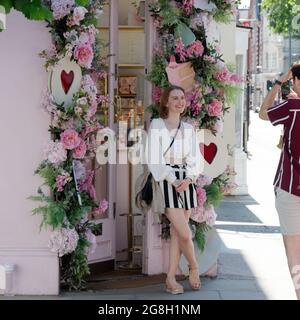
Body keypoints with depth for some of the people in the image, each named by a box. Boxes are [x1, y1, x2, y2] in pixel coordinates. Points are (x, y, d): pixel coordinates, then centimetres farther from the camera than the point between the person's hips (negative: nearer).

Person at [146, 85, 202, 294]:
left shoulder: (189, 129, 13)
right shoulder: (157, 125, -2)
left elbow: (195, 159, 9)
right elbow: (154, 160, -7)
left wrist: (188, 179, -10)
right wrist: (173, 181, -15)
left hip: (186, 181, 5)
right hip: (167, 182, -5)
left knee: (177, 232, 2)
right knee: (185, 233, -10)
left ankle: (171, 278, 7)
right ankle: (194, 268, 15)